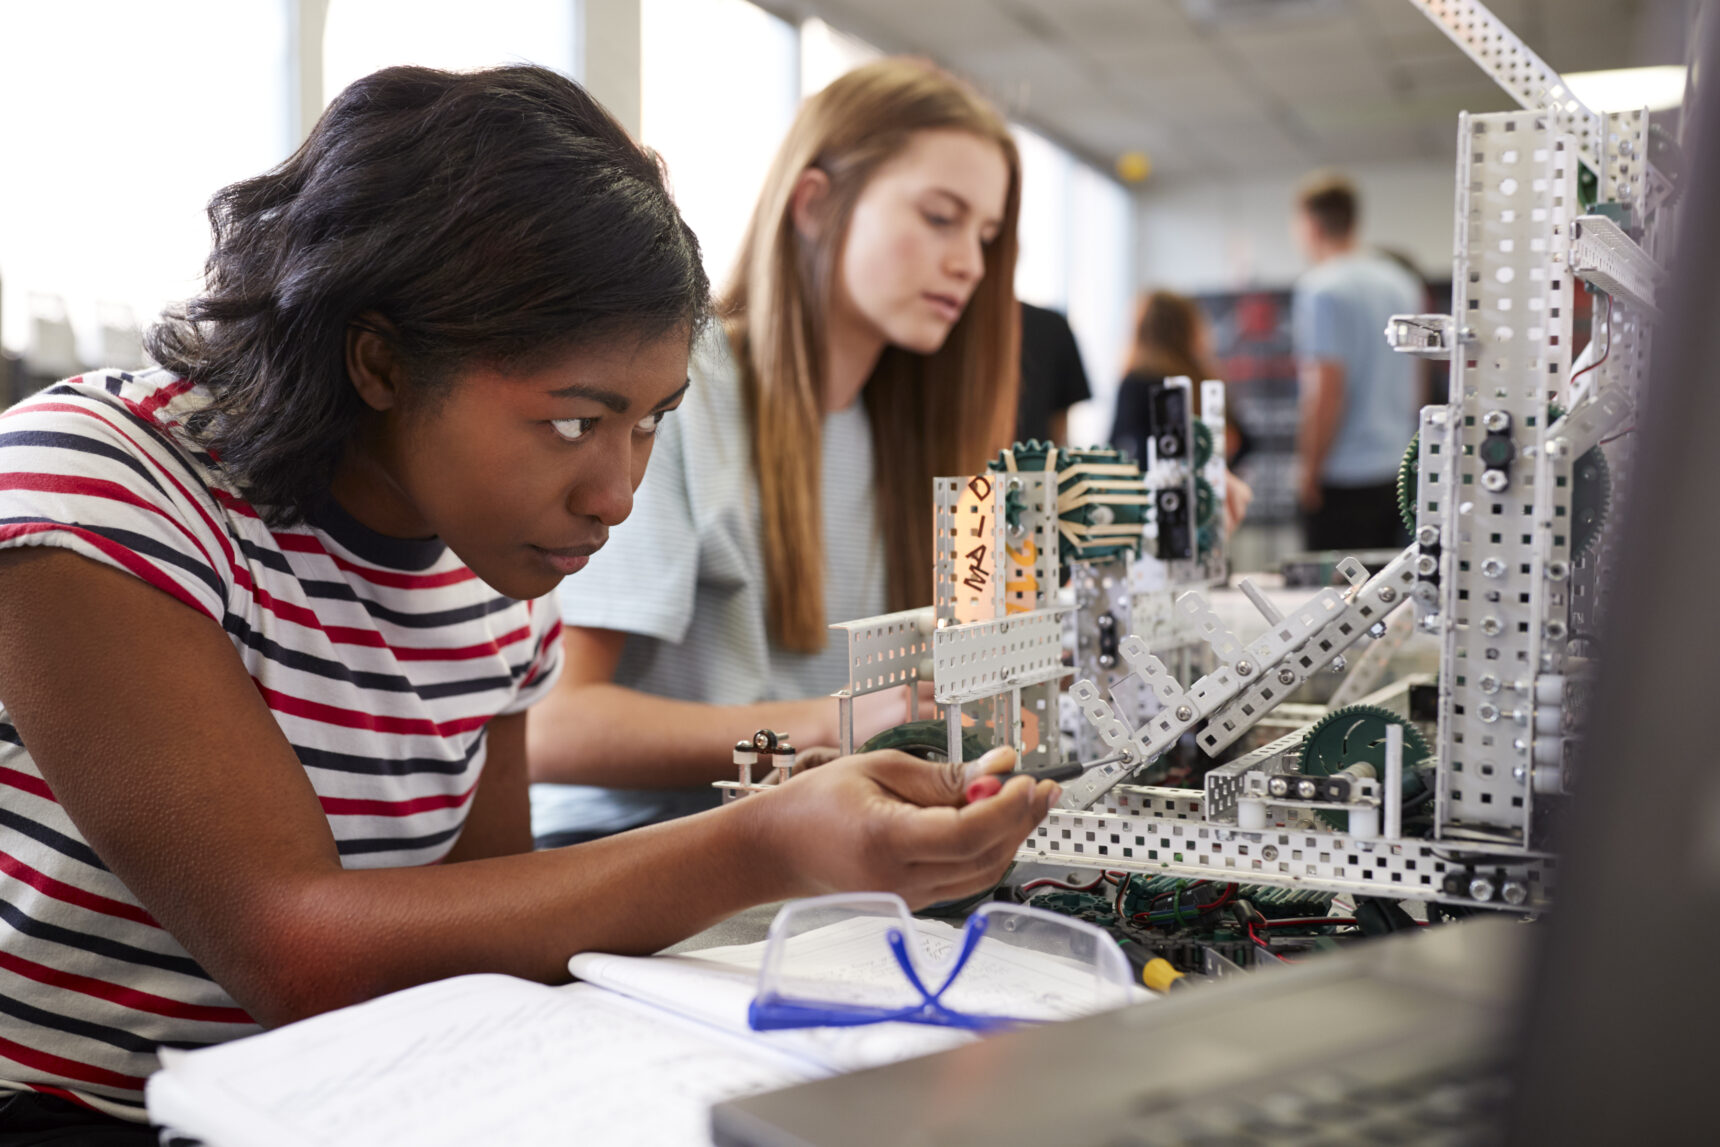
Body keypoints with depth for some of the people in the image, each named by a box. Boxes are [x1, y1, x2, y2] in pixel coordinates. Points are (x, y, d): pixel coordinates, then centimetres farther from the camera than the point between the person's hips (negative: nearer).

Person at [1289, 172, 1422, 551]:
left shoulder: (1322, 288, -12)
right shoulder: (1402, 283, 13)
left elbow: (1327, 391, -17)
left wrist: (1309, 473, -12)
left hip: (1344, 477, -8)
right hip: (1398, 471, 8)